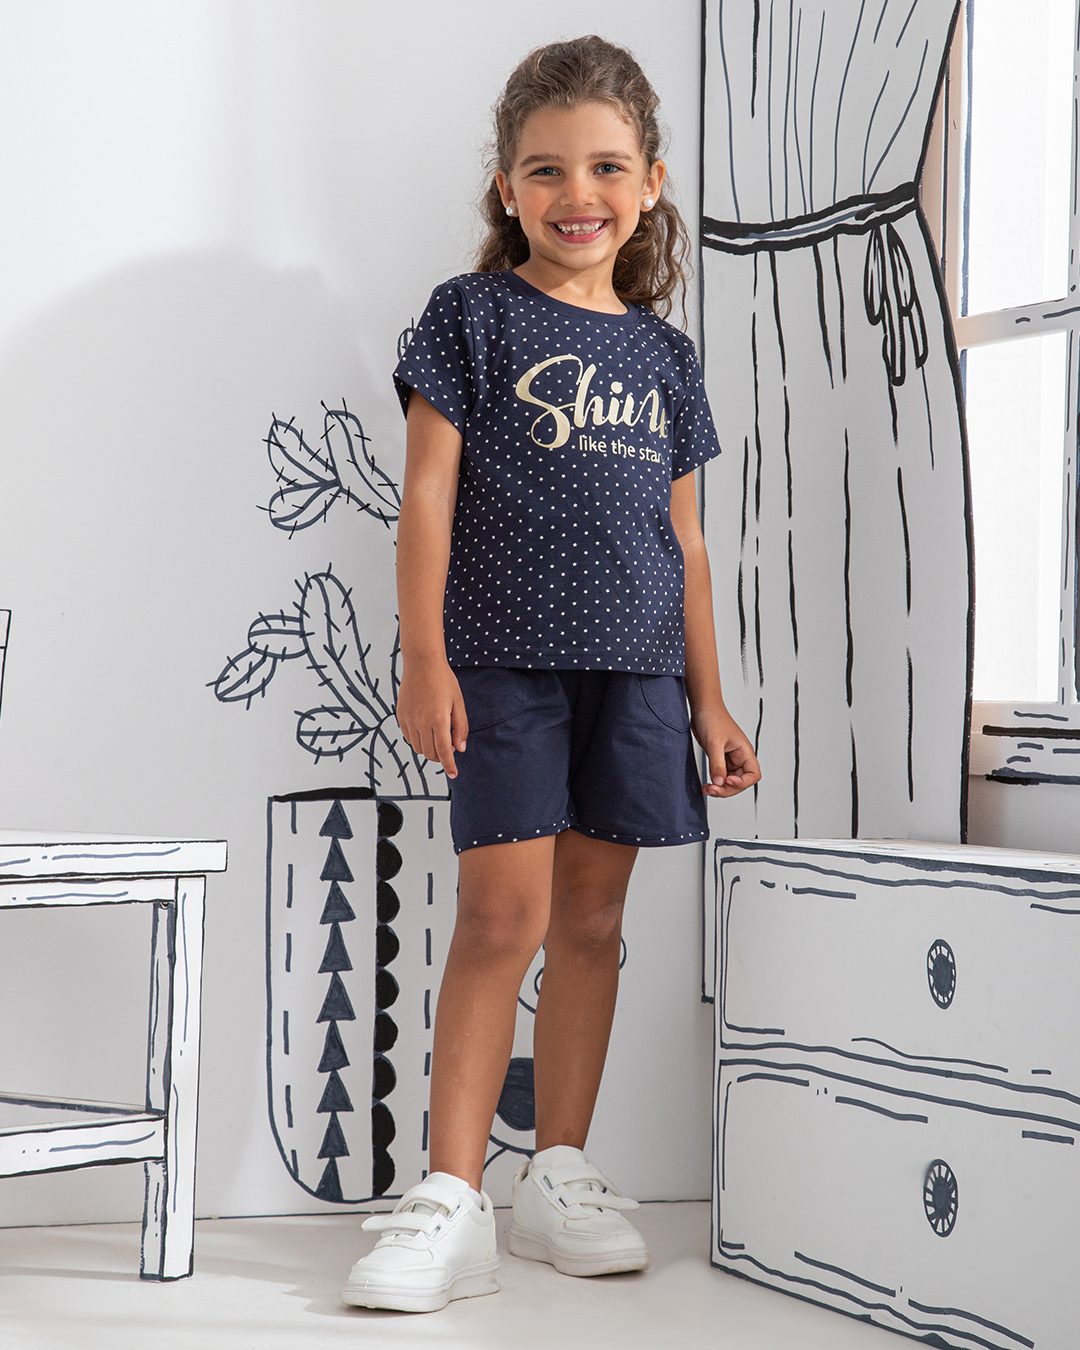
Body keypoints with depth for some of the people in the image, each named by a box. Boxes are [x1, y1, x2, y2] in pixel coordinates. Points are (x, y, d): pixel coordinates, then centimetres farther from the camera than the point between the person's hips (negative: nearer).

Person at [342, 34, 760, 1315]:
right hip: (505, 659, -4)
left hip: (634, 668, 4)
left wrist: (708, 697, 13)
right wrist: (424, 657, -12)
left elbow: (683, 536, 16)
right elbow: (428, 492, -4)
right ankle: (449, 1196, -6)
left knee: (592, 918, 8)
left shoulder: (664, 353, 14)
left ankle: (559, 1174, 19)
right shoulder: (474, 316, 2)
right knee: (503, 914, -10)